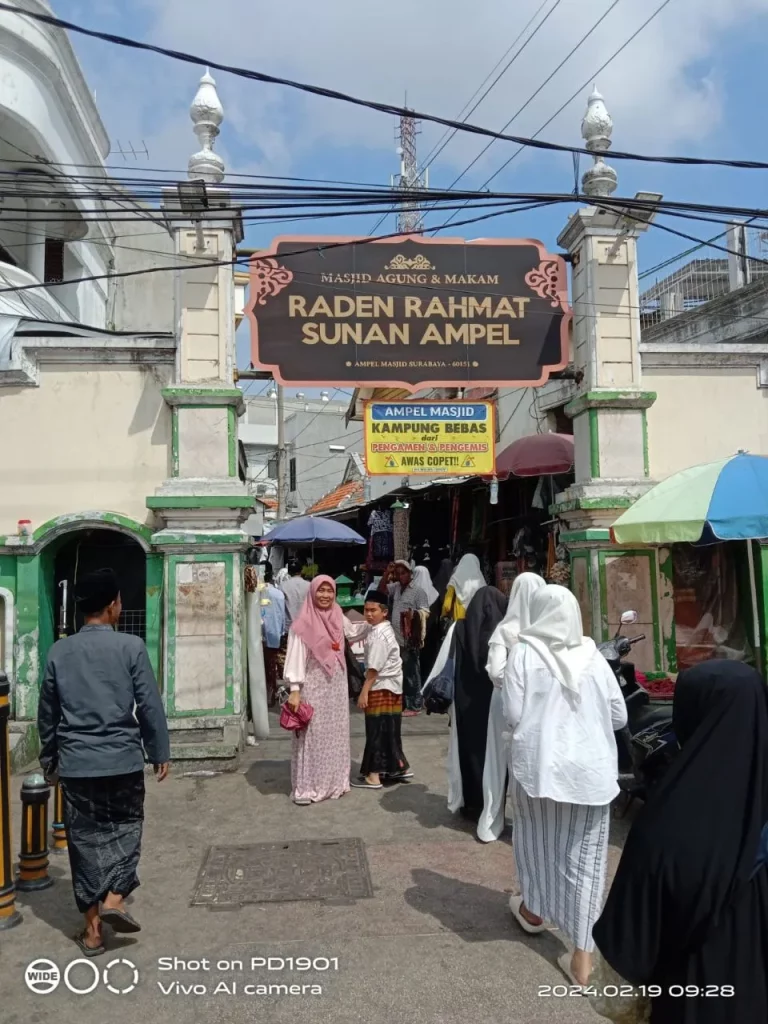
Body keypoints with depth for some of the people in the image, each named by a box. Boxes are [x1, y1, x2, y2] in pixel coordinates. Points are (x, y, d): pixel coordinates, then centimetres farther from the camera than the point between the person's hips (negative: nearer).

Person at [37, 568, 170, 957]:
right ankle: (114, 898, 3)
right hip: (123, 758, -3)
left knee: (85, 838, 11)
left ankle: (92, 928, 16)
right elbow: (150, 706, -8)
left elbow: (47, 711, 10)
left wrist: (48, 757, 23)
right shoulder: (131, 646, -9)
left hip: (75, 762, 3)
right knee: (125, 827, 18)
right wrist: (160, 753, 4)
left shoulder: (59, 651, 2)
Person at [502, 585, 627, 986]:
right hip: (590, 767, 1)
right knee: (585, 855, 9)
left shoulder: (524, 653, -8)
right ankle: (582, 955, 14)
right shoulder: (593, 656, -1)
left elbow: (512, 715, -11)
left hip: (538, 763, -1)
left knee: (537, 837, 22)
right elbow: (619, 716, 4)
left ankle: (534, 910, 44)